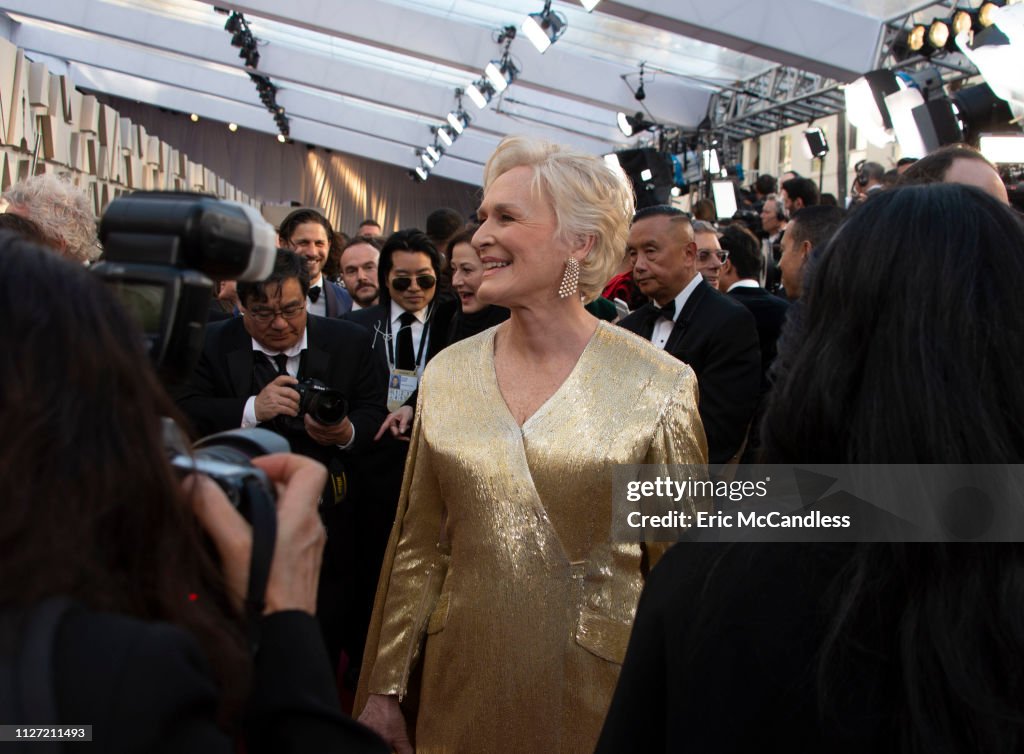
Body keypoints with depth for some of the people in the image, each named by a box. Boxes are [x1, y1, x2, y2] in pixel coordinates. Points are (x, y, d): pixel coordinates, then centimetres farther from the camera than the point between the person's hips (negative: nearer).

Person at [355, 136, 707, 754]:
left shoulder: (660, 387, -10)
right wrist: (384, 690, 5)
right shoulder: (446, 374, 2)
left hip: (593, 688, -3)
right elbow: (419, 547, 7)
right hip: (461, 684, 4)